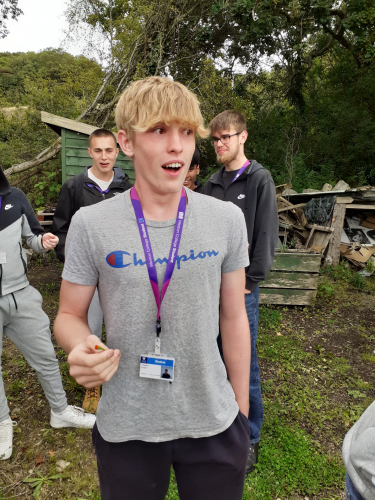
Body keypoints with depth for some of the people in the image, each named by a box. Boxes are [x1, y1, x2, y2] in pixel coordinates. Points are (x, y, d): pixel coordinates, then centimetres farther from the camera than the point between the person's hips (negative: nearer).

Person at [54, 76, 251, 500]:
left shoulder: (226, 219, -7)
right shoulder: (90, 225, -11)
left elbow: (234, 318, 0)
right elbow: (69, 316, -1)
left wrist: (242, 410, 5)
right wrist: (80, 350, -25)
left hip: (214, 423, 1)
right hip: (125, 429, 0)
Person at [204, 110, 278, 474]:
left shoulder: (259, 179, -5)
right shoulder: (213, 183, 11)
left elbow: (266, 235, -9)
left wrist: (251, 280, -11)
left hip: (241, 285, -5)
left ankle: (250, 437, 21)